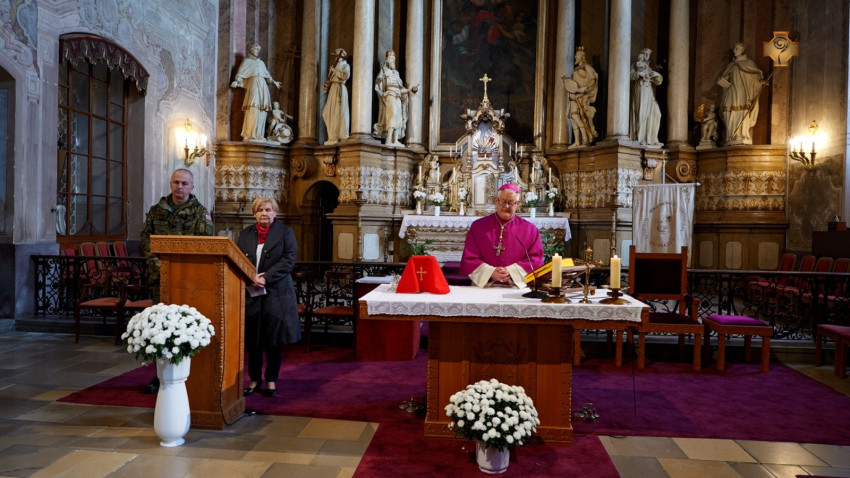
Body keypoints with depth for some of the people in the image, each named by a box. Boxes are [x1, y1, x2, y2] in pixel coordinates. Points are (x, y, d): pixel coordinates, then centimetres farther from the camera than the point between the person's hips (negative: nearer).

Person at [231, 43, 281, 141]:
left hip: (263, 87, 6)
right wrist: (236, 81, -17)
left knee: (262, 112, -2)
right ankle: (248, 135, -18)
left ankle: (259, 135, -2)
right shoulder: (247, 61, 9)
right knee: (253, 110, -17)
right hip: (253, 85, -6)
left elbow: (267, 75, 34)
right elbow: (241, 73, 0)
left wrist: (274, 82, 38)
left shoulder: (261, 63, 25)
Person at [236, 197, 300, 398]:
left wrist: (266, 278, -16)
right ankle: (254, 378, 18)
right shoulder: (245, 234, 13)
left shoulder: (285, 232, 3)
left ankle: (271, 380, 15)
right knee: (252, 339, 6)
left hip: (276, 294, -3)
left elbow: (289, 260, -8)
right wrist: (251, 278, -14)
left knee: (273, 339, 3)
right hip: (250, 294, 3)